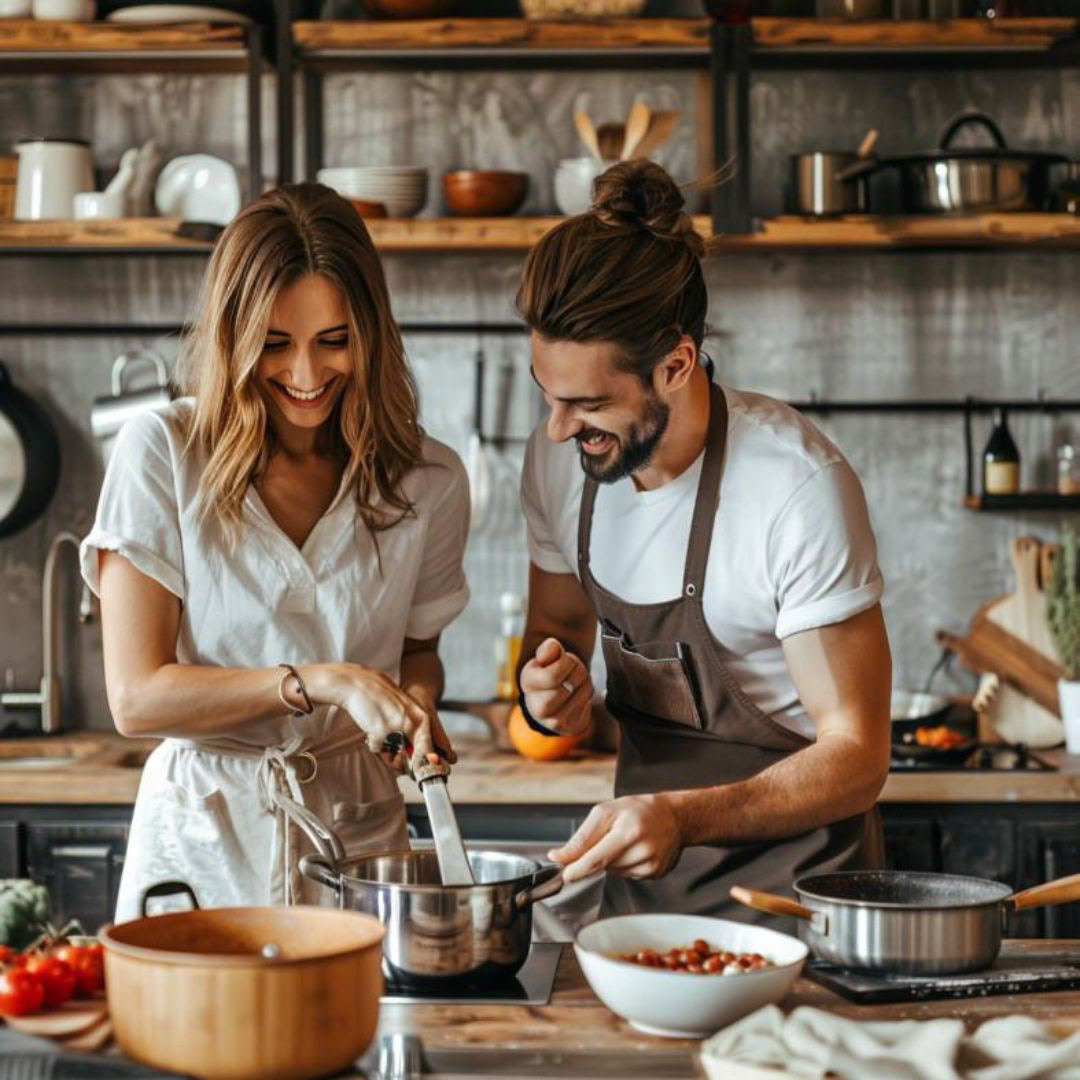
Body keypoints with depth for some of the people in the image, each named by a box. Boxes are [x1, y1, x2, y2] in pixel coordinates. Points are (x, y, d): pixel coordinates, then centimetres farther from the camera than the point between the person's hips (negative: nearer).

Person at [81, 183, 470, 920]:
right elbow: (136, 697, -11)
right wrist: (323, 683, -20)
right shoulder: (162, 453, -8)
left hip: (359, 828, 2)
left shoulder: (430, 481, 0)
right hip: (203, 838, -2)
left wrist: (413, 708, -5)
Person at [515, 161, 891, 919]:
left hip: (790, 875, -4)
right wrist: (549, 687, -10)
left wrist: (684, 816, -33)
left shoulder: (799, 489, -22)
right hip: (642, 861, 5)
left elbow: (856, 756, -19)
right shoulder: (558, 459, -5)